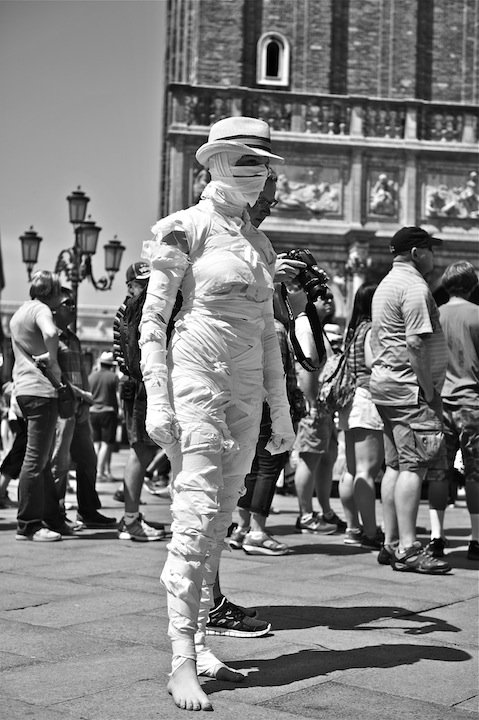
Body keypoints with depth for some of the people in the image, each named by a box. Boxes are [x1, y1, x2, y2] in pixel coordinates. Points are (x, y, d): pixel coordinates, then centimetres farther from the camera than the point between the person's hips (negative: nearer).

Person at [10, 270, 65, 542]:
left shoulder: (19, 312, 20)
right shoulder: (40, 309, -9)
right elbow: (50, 333, -30)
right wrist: (54, 363, -18)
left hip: (24, 389, 10)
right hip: (41, 389, -10)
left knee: (43, 459, 13)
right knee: (36, 460, -7)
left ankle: (53, 519, 19)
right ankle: (28, 525, -4)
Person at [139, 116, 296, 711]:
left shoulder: (259, 242, 17)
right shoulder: (185, 228, -3)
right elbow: (153, 320, -5)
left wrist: (281, 410, 17)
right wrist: (157, 399, -13)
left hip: (245, 389, 7)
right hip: (197, 379, -7)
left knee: (219, 520, 8)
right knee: (196, 515, -12)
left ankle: (200, 646, 15)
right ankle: (182, 660, -8)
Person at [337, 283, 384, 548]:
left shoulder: (353, 330, 17)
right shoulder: (372, 329, -10)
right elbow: (374, 362, -20)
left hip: (351, 400, 10)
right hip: (368, 399, -10)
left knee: (352, 470, 12)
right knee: (367, 469, -10)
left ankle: (353, 528, 18)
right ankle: (370, 531, -10)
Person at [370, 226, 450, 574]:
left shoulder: (386, 284, 21)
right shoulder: (414, 287, -11)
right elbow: (416, 344, -19)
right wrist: (429, 391, -18)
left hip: (384, 383, 11)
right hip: (409, 387, -10)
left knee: (395, 465, 11)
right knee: (414, 466, -12)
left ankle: (391, 544, 14)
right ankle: (408, 549, -14)